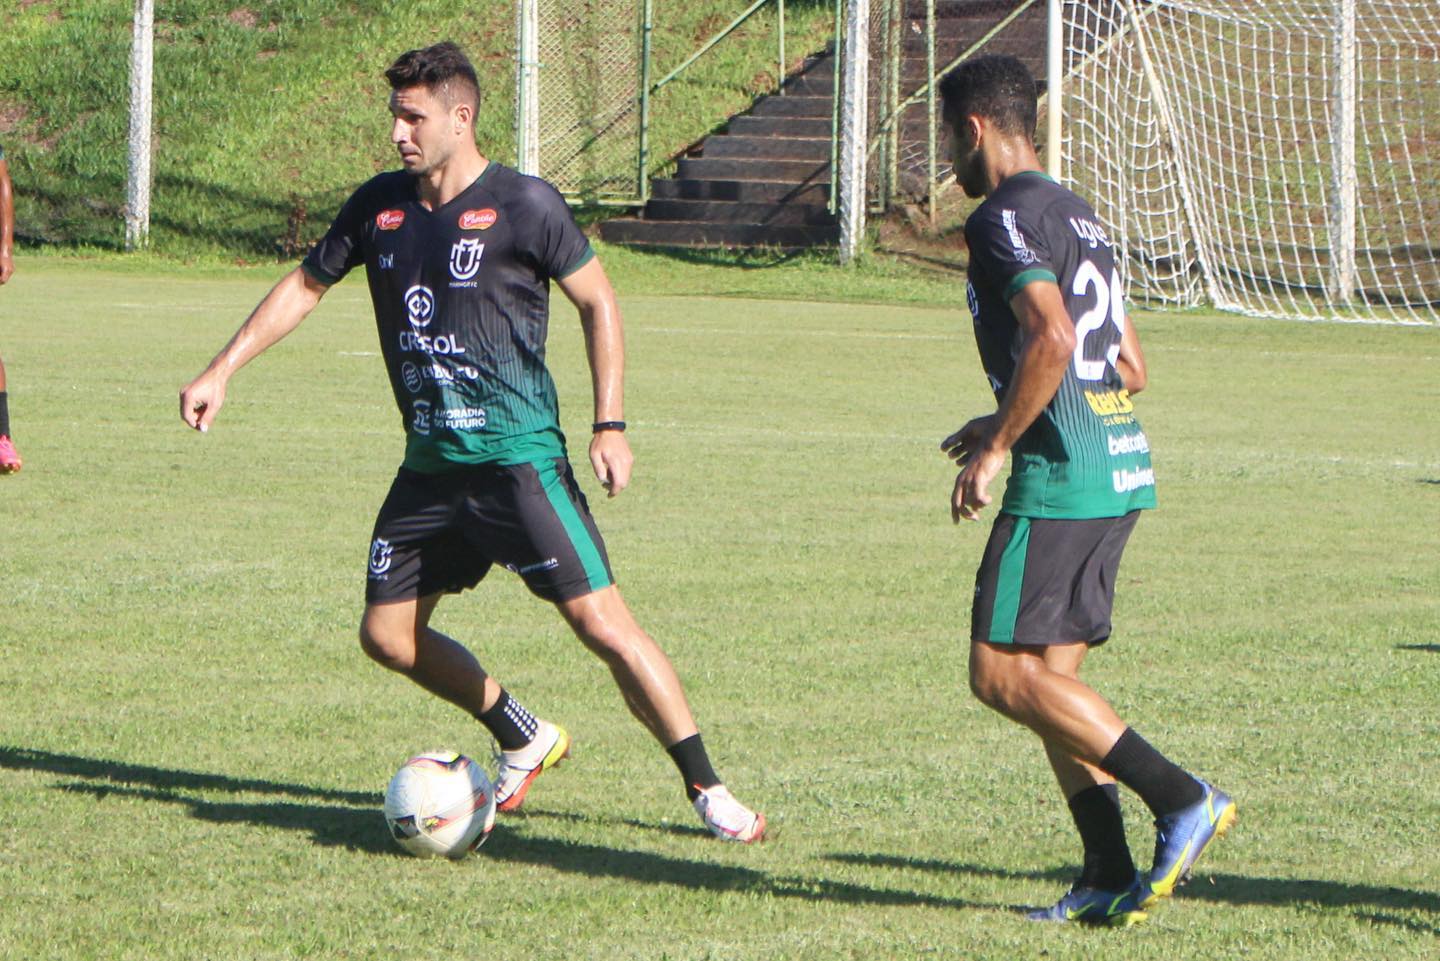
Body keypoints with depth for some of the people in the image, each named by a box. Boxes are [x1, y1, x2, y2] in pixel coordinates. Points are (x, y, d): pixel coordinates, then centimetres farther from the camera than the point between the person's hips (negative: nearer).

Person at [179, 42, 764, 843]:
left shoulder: (523, 206, -10)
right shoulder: (381, 206, 6)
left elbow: (597, 302, -2)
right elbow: (306, 286, 17)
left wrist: (611, 425, -7)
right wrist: (222, 372, 11)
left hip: (519, 460, -7)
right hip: (431, 468, 7)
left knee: (600, 621, -14)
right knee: (388, 633, 7)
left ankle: (707, 790, -5)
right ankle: (525, 741, 27)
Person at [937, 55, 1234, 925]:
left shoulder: (1006, 219, -9)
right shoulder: (1080, 216, 20)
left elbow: (1052, 339, -24)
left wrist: (996, 446, -15)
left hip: (1062, 479, -9)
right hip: (1123, 467, 10)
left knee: (1003, 673, -7)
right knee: (1049, 675, 11)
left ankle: (1183, 799, -12)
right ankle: (1110, 878, 5)